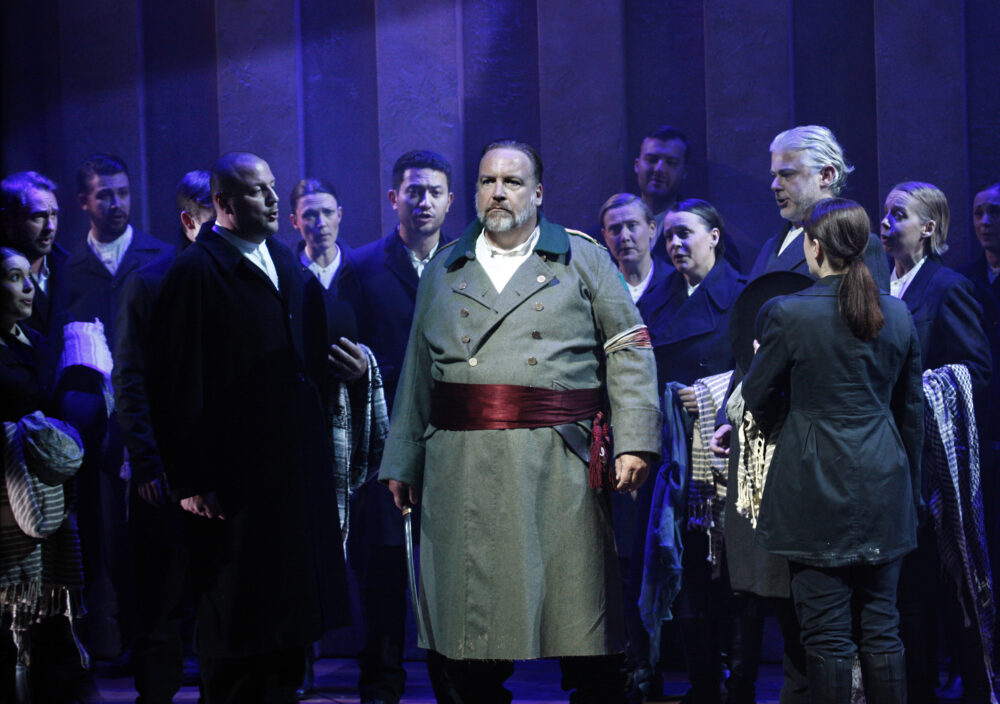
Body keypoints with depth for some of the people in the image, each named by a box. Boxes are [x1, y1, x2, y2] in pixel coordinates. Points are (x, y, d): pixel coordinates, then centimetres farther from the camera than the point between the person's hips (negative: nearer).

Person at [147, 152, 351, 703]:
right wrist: (190, 481, -17)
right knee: (236, 616, 1)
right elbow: (178, 384, -14)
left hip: (296, 470, 8)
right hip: (233, 477, -7)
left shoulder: (286, 263, 14)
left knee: (287, 610, 13)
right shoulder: (195, 272, -11)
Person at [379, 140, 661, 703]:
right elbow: (418, 377, 19)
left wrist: (634, 443, -5)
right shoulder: (443, 272, 17)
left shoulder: (584, 261, 9)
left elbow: (629, 354, 5)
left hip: (559, 468, -2)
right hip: (461, 472, 2)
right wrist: (401, 464, 15)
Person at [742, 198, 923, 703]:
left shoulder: (788, 314, -11)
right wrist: (909, 486, 22)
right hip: (883, 488, 5)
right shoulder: (896, 313, 5)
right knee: (881, 627, 10)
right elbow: (911, 409, 12)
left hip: (816, 487, -5)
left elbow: (758, 399, -1)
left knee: (826, 633, 0)